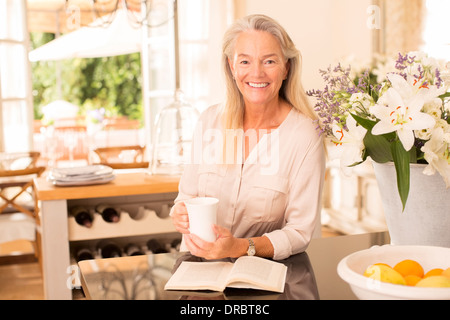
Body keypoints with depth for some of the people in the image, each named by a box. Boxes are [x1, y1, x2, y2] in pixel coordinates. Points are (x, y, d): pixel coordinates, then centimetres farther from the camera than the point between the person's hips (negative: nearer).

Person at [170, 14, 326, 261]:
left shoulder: (305, 135, -10)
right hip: (202, 265, 3)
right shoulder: (210, 120, 3)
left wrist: (240, 248, -24)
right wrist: (181, 213, -10)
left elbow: (300, 233, -9)